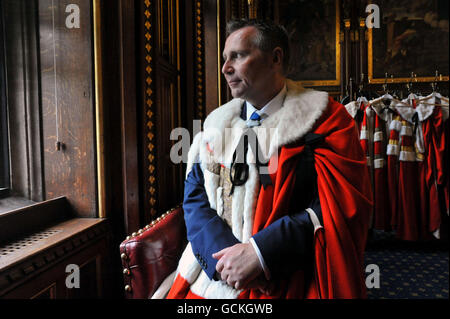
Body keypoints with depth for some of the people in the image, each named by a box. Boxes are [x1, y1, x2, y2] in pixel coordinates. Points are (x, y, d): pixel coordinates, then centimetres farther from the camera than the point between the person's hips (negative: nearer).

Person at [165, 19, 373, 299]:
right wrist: (225, 252, -14)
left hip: (288, 284, -3)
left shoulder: (325, 119, -6)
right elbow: (195, 196, 3)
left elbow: (342, 206, -14)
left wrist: (260, 251, -19)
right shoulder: (217, 123, 6)